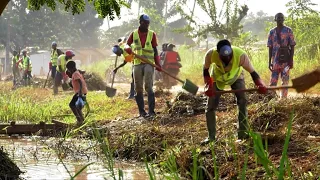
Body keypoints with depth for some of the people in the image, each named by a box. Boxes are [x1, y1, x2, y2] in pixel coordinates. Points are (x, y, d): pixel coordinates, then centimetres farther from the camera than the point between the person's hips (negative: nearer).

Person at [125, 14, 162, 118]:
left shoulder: (152, 34, 6)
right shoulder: (134, 34, 9)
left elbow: (155, 50, 8)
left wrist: (158, 64, 0)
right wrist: (127, 49, -10)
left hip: (149, 63, -2)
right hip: (137, 63, 3)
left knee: (149, 87, -11)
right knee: (138, 89, 4)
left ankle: (151, 111, -13)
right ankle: (141, 111, 11)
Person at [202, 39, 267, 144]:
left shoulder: (241, 55, -39)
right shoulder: (211, 54, -37)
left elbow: (252, 72, -33)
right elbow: (206, 71, -18)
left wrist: (260, 85, -50)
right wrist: (209, 86, -29)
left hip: (236, 77, -1)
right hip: (217, 78, 1)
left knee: (242, 101, -16)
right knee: (210, 106, -5)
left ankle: (243, 134, -8)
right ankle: (211, 137, 6)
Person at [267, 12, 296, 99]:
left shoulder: (288, 31, 0)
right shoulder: (272, 32, 8)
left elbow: (292, 46, -1)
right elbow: (270, 48, 10)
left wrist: (291, 60, -8)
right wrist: (270, 62, 6)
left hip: (285, 60, -2)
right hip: (275, 60, 2)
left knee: (285, 81, 1)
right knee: (273, 81, 1)